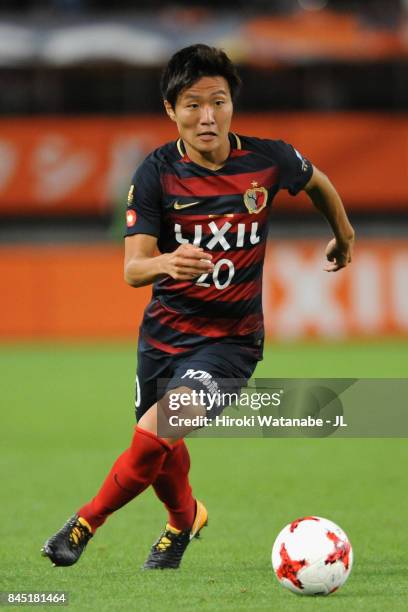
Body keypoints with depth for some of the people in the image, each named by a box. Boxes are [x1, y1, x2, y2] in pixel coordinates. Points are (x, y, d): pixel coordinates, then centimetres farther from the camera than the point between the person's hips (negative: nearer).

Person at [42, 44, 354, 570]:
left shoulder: (269, 160, -10)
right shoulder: (157, 173, -11)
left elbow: (318, 183, 14)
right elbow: (132, 269, -17)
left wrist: (344, 236, 30)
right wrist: (165, 263, -40)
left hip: (232, 337, -2)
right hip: (166, 330, 2)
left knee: (155, 437, -22)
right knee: (164, 459, 16)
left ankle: (86, 523, -1)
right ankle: (185, 518, 50)